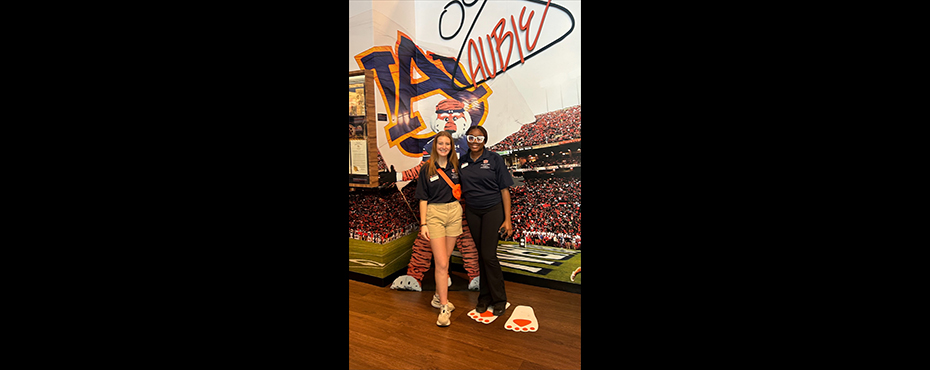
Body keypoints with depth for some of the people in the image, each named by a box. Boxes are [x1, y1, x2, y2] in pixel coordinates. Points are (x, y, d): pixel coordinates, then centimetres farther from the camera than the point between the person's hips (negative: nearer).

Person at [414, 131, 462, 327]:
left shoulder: (455, 167, 7)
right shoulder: (426, 169, -2)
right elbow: (423, 199, -2)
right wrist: (423, 224, -7)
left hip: (454, 212, 3)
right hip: (435, 214, -3)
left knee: (445, 260, 11)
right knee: (441, 263, -6)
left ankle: (439, 296, 28)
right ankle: (444, 307, 1)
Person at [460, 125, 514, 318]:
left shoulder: (494, 159, -6)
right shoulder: (462, 162, 4)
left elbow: (504, 189, -6)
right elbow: (460, 191, 11)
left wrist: (507, 219, -10)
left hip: (493, 210, -3)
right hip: (472, 212, 4)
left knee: (488, 254, -7)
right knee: (480, 255, 9)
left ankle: (499, 299, 10)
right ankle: (484, 296, 23)